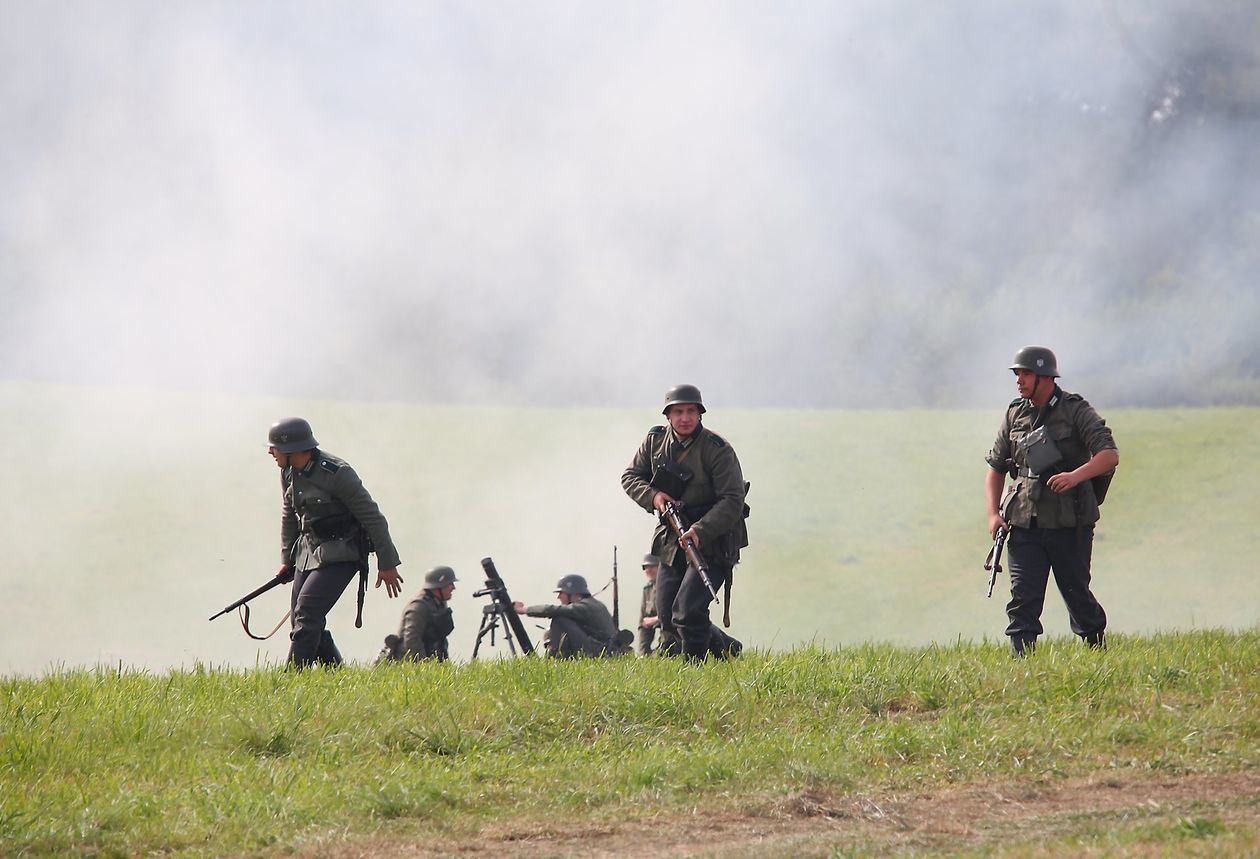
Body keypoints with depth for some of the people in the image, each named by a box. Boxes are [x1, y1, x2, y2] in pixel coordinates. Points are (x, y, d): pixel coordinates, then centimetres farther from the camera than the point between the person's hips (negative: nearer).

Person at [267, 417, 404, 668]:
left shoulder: (337, 473, -21)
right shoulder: (288, 473, 1)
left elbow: (372, 517, -15)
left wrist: (387, 563, -12)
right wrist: (287, 559, 21)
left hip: (340, 555, -8)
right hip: (308, 551, 8)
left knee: (307, 612, -20)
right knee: (304, 619, 5)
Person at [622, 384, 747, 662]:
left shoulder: (718, 450, -16)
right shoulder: (655, 441, 1)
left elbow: (732, 501, -20)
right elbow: (630, 476, 10)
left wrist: (700, 531, -32)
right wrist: (652, 496, -12)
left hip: (712, 542, -6)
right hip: (672, 542, 6)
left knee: (688, 611, -21)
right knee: (667, 617, 8)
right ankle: (725, 648, 28)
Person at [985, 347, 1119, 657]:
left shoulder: (1076, 411, -5)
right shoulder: (1015, 414, 10)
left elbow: (1110, 455, -15)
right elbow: (996, 467, 17)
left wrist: (1076, 475, -32)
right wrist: (994, 514, 4)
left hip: (1069, 526, -3)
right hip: (1024, 524, 3)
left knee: (1076, 594, 7)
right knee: (1023, 599, -7)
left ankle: (1099, 650, 28)